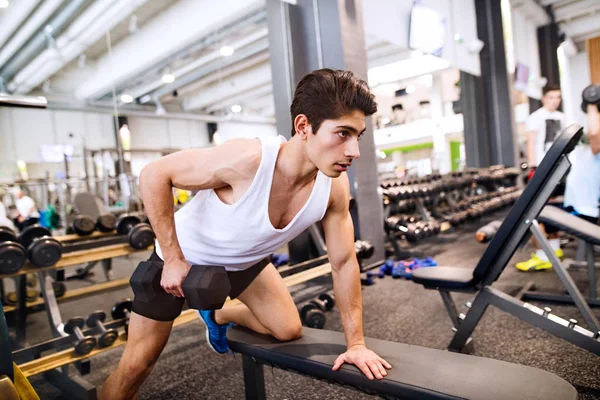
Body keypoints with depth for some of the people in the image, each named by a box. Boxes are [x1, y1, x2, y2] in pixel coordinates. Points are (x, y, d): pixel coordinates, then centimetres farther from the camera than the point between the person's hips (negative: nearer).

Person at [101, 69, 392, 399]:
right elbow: (154, 175, -28)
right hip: (183, 255, -4)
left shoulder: (335, 186, -23)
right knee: (136, 365, 3)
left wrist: (356, 343, -9)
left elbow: (344, 262, -11)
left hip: (244, 260, 5)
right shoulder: (248, 160, -40)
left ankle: (217, 316, 35)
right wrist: (174, 259, -27)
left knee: (288, 331, 10)